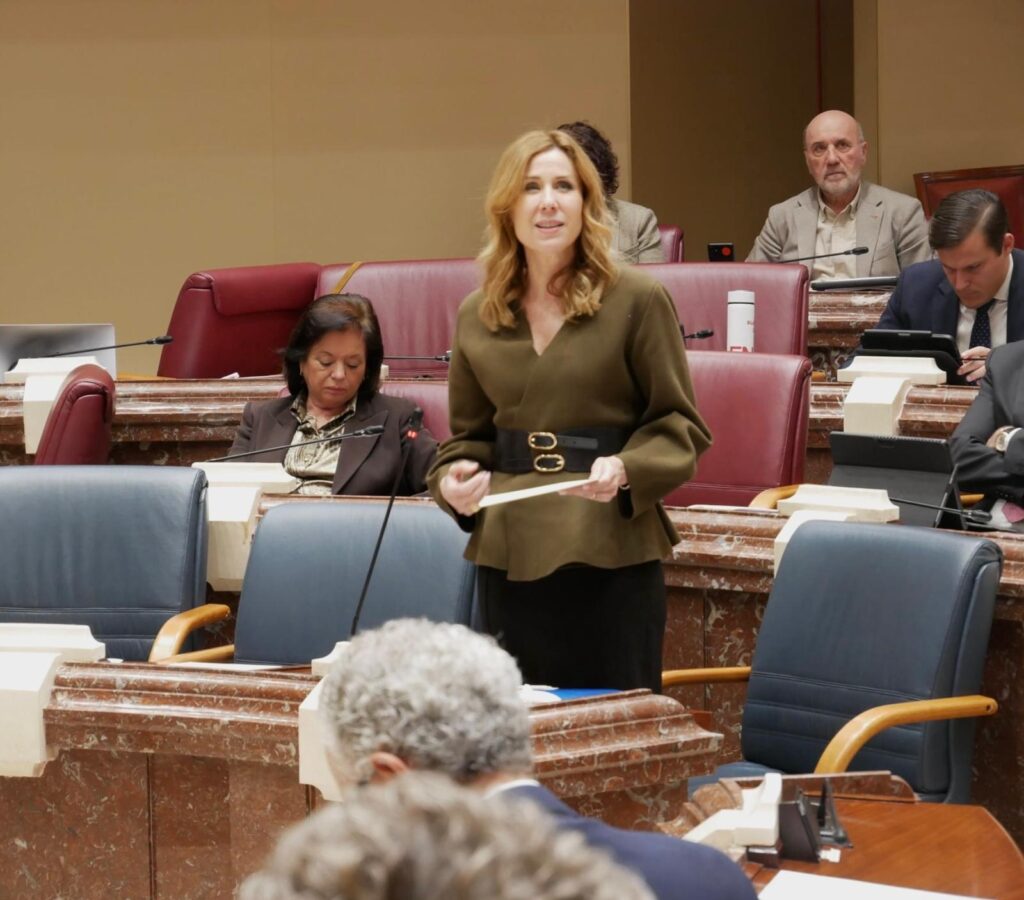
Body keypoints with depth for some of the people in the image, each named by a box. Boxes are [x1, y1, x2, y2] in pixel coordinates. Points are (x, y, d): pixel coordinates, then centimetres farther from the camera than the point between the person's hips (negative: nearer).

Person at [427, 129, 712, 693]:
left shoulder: (637, 299, -3)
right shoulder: (476, 316, 9)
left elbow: (680, 424, 0)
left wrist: (626, 469, -17)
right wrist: (453, 479, -2)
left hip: (611, 550, -4)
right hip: (509, 555, 4)